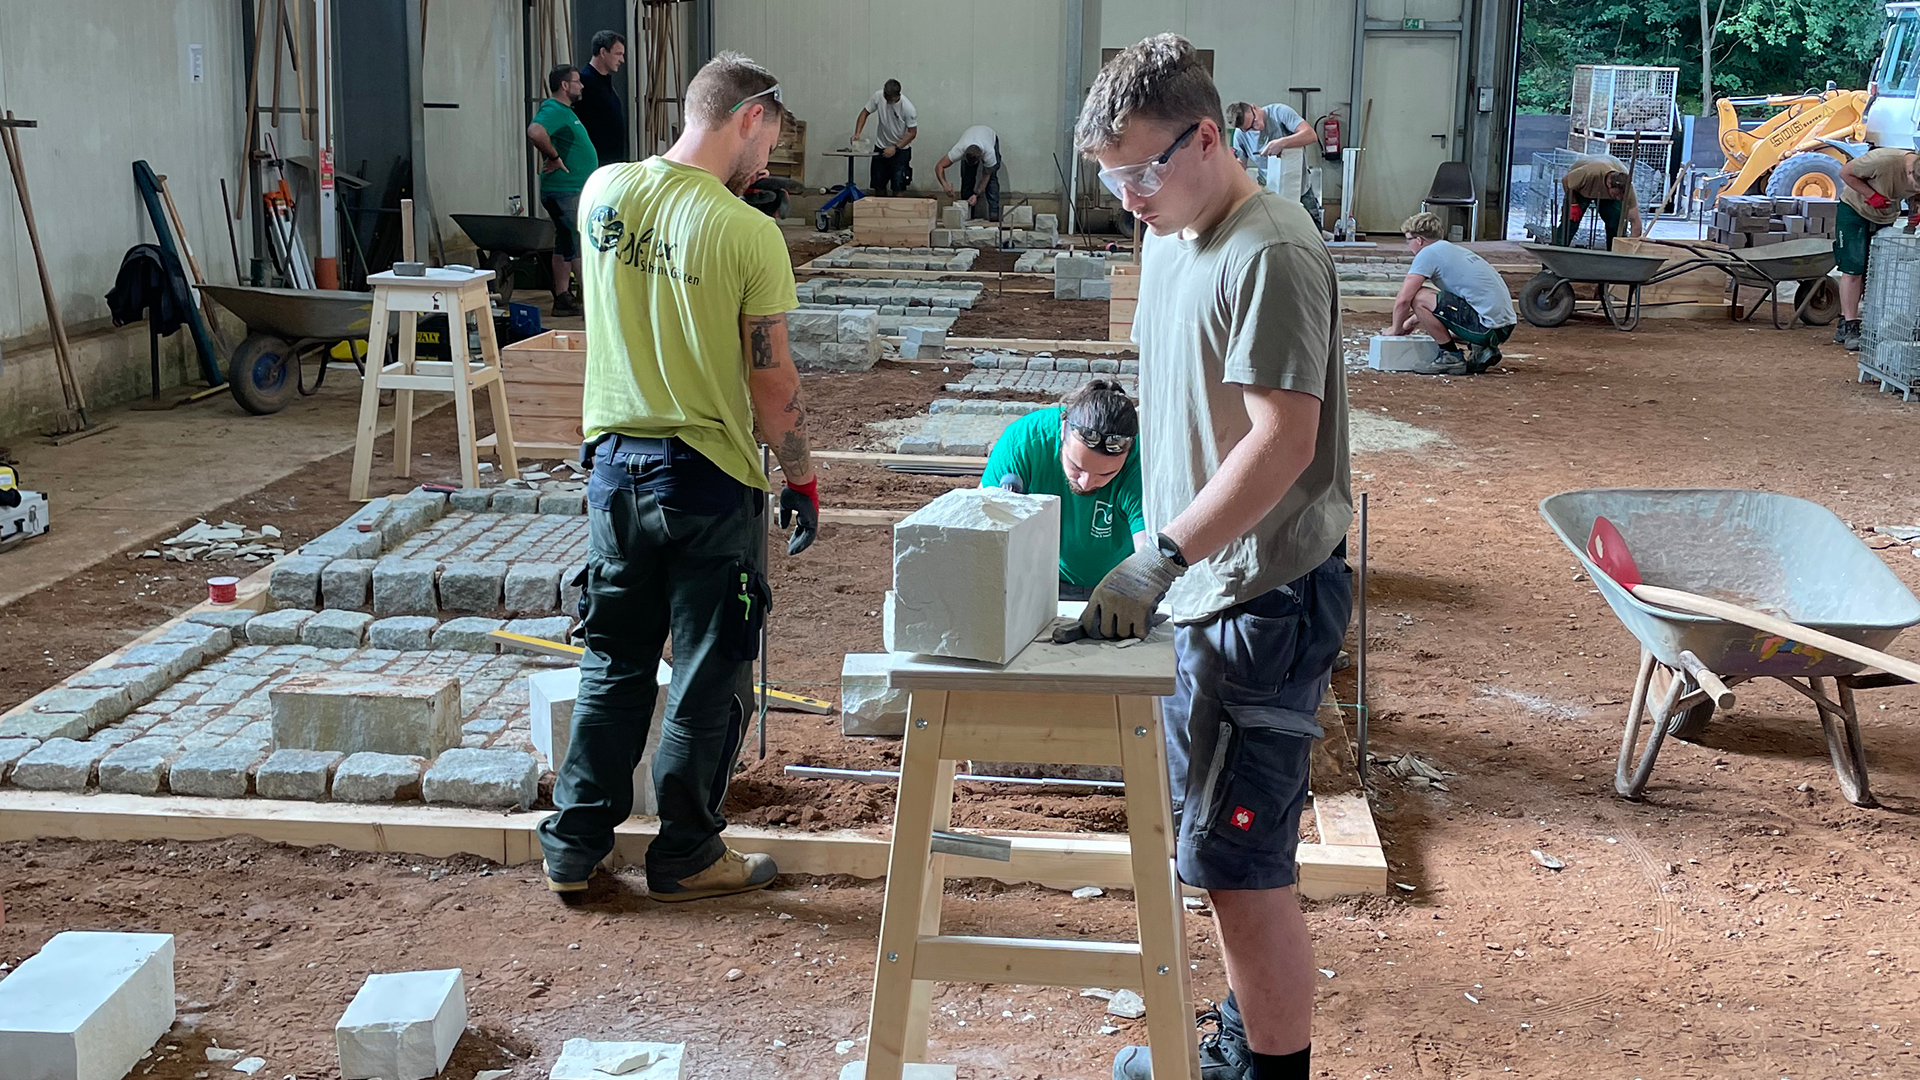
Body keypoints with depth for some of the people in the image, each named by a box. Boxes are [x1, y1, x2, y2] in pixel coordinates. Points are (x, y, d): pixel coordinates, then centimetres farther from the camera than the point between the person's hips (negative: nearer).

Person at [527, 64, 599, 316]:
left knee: (566, 245, 12)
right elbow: (535, 132, -35)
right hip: (566, 191, -10)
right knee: (582, 244, -8)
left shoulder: (565, 111, 17)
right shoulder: (553, 111, -16)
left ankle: (562, 299, 16)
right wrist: (554, 157, -24)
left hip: (575, 190, 10)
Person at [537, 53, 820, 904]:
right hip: (710, 477, -5)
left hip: (615, 462, 5)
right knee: (709, 676, 9)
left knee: (613, 664, 17)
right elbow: (771, 383, -12)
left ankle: (573, 848, 22)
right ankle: (686, 856, 19)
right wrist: (802, 480, 0)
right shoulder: (748, 235, -16)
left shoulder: (602, 193, -1)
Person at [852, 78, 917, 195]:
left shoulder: (908, 108, -24)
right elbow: (865, 113, -1)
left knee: (898, 186, -6)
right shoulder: (878, 96, -15)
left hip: (900, 149, -3)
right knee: (878, 185, 9)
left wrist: (895, 148, -22)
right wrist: (857, 133, -14)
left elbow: (912, 132, -15)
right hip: (880, 147, 4)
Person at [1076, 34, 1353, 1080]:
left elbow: (1282, 442, -24)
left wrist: (1162, 555, -27)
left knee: (1237, 856, -4)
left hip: (1260, 596, -9)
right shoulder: (1168, 239, 11)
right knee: (1215, 842, 19)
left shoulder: (1270, 254, -18)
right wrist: (1164, 563, 16)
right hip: (1200, 588, 10)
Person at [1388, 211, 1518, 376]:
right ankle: (1482, 351, 11)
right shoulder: (1454, 250, 22)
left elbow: (1403, 299, -10)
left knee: (1418, 298, -12)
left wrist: (1395, 329, 7)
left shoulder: (1428, 253, -6)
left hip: (1487, 324, -10)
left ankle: (1451, 357, -6)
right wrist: (1412, 320, 36)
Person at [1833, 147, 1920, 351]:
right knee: (1853, 270, -10)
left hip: (1885, 218, 6)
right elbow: (1845, 172, -21)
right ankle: (1849, 327, -6)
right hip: (1855, 210, -5)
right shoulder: (1883, 160, -34)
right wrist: (1872, 195, -27)